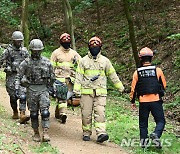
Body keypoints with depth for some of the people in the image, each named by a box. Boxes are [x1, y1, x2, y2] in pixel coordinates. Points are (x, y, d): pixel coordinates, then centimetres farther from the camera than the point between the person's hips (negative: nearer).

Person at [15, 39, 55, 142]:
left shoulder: (47, 62, 3)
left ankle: (45, 133, -15)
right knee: (34, 113, 6)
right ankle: (36, 133, 18)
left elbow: (52, 77, 13)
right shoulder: (26, 63, -1)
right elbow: (19, 77, 3)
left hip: (43, 90, 0)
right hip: (31, 90, 0)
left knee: (45, 111, -13)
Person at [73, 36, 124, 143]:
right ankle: (86, 133, 14)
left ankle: (101, 133, -17)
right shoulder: (84, 61, 6)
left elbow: (113, 75, 16)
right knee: (86, 113, 2)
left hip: (101, 92, 0)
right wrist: (77, 90, -6)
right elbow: (79, 76, 4)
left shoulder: (105, 61, 10)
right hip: (86, 91, 0)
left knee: (100, 112, -11)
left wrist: (120, 87, 17)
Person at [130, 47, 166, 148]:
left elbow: (133, 88, 4)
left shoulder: (137, 73, -1)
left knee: (143, 123, 13)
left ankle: (144, 140, 11)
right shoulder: (158, 70, -4)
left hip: (143, 101, 2)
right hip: (156, 100, -1)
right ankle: (156, 135, -17)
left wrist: (132, 101, 16)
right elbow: (164, 85, 7)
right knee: (160, 121, 6)